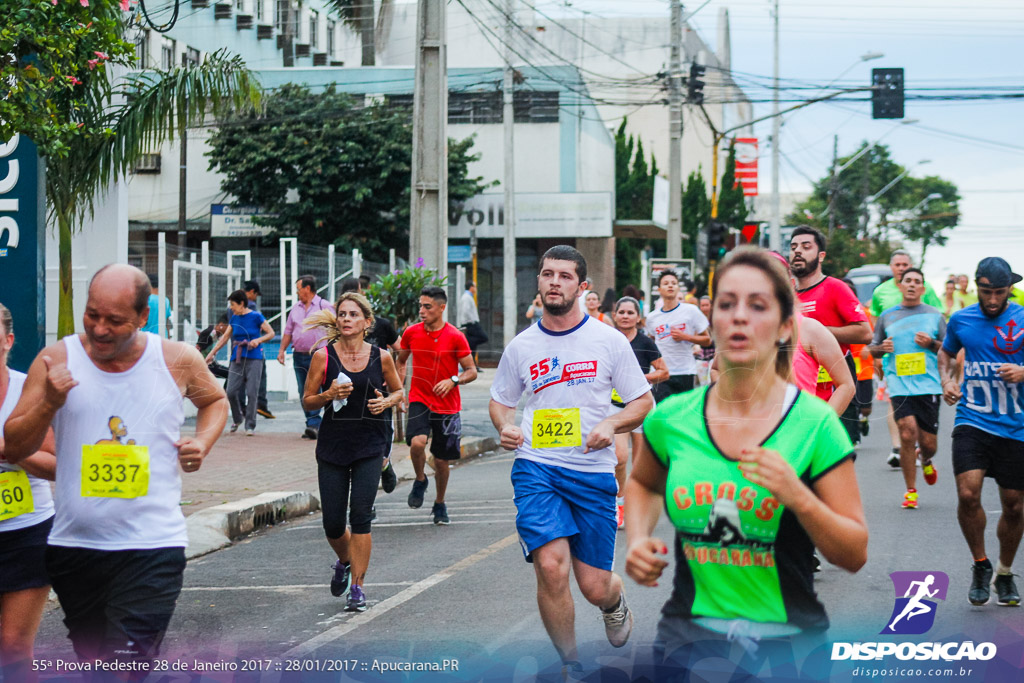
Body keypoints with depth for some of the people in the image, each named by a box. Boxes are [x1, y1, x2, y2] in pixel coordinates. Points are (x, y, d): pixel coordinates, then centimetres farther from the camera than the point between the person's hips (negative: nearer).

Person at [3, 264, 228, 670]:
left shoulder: (178, 360, -1)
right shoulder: (56, 360, -2)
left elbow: (215, 401, 22)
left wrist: (203, 442, 2)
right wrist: (48, 404, -18)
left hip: (152, 548, -2)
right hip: (73, 543, 3)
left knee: (127, 667, -16)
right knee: (93, 664, 17)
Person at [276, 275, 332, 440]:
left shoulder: (324, 306, -1)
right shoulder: (296, 308, 15)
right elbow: (288, 331, 20)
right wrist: (282, 350, 11)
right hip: (299, 356, 6)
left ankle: (313, 425, -19)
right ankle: (313, 424, 11)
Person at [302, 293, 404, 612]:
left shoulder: (381, 357, 0)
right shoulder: (323, 356, -2)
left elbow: (398, 391, 16)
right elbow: (307, 401, 4)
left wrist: (385, 402, -6)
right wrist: (328, 395, -16)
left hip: (369, 445, -1)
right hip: (332, 445, 1)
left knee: (360, 516, -11)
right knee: (332, 523, 3)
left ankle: (358, 586, -1)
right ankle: (345, 562, 37)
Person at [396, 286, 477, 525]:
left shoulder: (455, 337, -8)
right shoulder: (411, 333, 1)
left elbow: (471, 371, -3)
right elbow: (401, 360, 18)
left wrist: (452, 381, -22)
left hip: (447, 405, -1)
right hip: (419, 400, 1)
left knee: (442, 460, 6)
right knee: (417, 442, -26)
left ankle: (440, 505, 30)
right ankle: (420, 480, 4)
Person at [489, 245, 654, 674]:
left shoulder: (609, 341, 2)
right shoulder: (521, 346, 7)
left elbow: (643, 402, 7)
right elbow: (500, 400, 21)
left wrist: (611, 424, -11)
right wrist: (505, 427, -1)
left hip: (594, 470, 0)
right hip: (536, 466, 0)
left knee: (595, 587, 1)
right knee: (551, 566, -21)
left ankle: (614, 602, 42)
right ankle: (571, 666, -1)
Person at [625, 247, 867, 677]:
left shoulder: (816, 425, -11)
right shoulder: (671, 419, -2)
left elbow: (854, 556, -9)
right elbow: (642, 484, 21)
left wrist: (798, 497, -24)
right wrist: (638, 540, 2)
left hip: (785, 642, -2)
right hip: (687, 637, 2)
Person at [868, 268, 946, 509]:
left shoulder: (934, 315, 8)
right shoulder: (887, 316, 10)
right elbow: (873, 350, 18)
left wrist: (931, 343, -8)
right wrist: (882, 348, -5)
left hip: (928, 386, 0)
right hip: (899, 386, 0)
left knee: (928, 443, 2)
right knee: (907, 433, -17)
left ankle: (925, 460, 41)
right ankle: (911, 490, -3)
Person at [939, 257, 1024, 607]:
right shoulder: (961, 319, 5)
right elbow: (946, 352, 24)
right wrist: (946, 380, 6)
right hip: (972, 421, 0)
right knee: (968, 494, -18)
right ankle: (980, 565, 5)